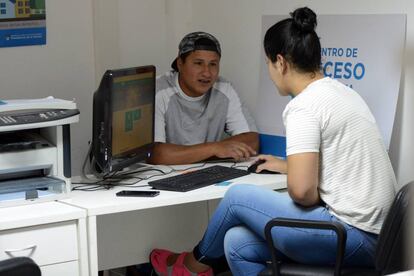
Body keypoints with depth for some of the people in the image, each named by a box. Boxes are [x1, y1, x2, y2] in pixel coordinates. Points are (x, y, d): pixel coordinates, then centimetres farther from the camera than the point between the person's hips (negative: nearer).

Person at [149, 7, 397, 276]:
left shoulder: (304, 106, -16)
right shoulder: (340, 90, 14)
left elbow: (301, 189, -25)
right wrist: (286, 166, 38)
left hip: (352, 235, -9)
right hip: (371, 230, 9)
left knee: (238, 196, 5)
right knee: (238, 242, 9)